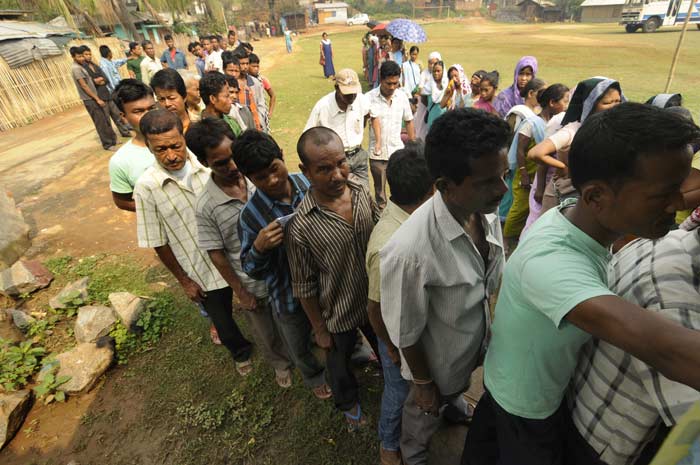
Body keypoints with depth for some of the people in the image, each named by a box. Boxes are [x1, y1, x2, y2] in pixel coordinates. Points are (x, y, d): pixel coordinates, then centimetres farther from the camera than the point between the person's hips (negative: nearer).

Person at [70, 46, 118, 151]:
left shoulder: (80, 66, 13)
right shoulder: (76, 68, -15)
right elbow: (84, 86, -18)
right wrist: (97, 99, -18)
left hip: (94, 97, 9)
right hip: (90, 100, -9)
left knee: (106, 119, 13)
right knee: (101, 122, -3)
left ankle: (112, 139, 23)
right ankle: (107, 144, 4)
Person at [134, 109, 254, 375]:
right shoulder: (147, 187, -16)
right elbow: (158, 243, -7)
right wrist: (183, 280, -1)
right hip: (203, 272, -1)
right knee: (221, 319, 20)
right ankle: (240, 351, 53)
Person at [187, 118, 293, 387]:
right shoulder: (206, 206, -21)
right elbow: (216, 254, -12)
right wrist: (240, 292, -6)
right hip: (253, 285, -2)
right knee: (267, 334, 24)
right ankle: (280, 364, 55)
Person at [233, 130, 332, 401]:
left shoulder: (308, 184, -17)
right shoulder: (250, 216, -25)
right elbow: (253, 271, -15)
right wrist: (258, 247, -35)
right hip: (290, 295, -2)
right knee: (300, 346, 26)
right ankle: (314, 376, 60)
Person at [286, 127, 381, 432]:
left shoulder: (362, 192, -16)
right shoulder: (300, 226, -30)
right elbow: (304, 286, -17)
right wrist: (320, 329, -6)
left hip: (377, 300, 4)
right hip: (339, 314, -3)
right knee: (340, 366, 26)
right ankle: (349, 403, 61)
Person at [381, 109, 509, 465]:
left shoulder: (485, 209, -21)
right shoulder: (409, 251, -43)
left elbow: (492, 279, -2)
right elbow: (406, 332, -26)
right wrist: (423, 384, -10)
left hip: (476, 342, 5)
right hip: (437, 361, -5)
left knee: (458, 386, 38)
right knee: (426, 414, 27)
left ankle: (453, 405, 74)